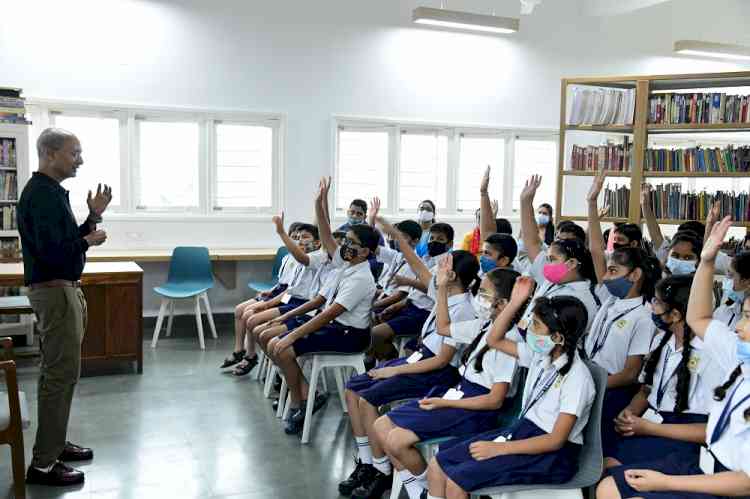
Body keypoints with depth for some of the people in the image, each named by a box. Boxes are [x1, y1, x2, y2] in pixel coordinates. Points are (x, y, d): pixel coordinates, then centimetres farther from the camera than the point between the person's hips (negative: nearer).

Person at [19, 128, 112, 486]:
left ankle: (54, 444, 29)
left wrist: (93, 216, 6)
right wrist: (88, 242, -10)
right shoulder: (42, 194, -17)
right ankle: (43, 464, 2)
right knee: (61, 374, -6)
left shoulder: (51, 191, 14)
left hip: (60, 289, 10)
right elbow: (52, 251, -26)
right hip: (54, 291, -10)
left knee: (57, 371, 17)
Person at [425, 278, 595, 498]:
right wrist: (515, 303, 1)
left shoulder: (577, 378, -20)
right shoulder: (541, 355, 3)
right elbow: (494, 341, 14)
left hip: (553, 453, -8)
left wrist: (499, 448, -21)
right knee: (437, 465, -3)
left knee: (456, 481, -21)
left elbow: (556, 440, -22)